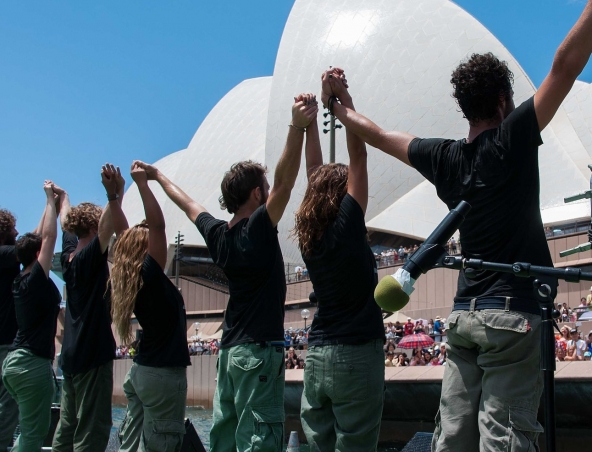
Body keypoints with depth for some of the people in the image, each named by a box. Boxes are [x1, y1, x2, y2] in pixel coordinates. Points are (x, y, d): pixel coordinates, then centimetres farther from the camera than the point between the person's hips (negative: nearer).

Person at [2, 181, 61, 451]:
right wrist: (50, 198, -3)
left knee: (30, 429, 17)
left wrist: (51, 202, 21)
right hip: (33, 363, -9)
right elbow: (49, 236, -12)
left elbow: (40, 237, 18)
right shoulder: (37, 279, -12)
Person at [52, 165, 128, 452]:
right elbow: (106, 229, -33)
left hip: (72, 355, 9)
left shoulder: (69, 256, 10)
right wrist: (114, 196, -47)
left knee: (67, 429, 14)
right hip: (93, 354, -9)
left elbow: (67, 223, 28)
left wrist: (63, 197, 45)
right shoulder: (89, 257, -13)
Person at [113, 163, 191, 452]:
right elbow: (157, 223, -22)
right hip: (163, 373, -9)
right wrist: (142, 183, -18)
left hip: (142, 370, 9)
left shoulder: (135, 281, 9)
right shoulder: (150, 274, -13)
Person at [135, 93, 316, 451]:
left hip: (230, 350, 8)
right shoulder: (258, 229, -12)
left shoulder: (217, 234, 8)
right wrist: (297, 128, -34)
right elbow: (284, 183, -25)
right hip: (259, 350, -8)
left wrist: (158, 176, 42)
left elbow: (189, 205, 24)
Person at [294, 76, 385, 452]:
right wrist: (343, 97, 2)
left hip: (317, 354, 7)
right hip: (355, 353, -7)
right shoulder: (346, 224, -8)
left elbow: (315, 171, 17)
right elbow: (358, 153, -6)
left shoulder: (310, 234, 7)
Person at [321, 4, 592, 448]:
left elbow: (377, 134, 21)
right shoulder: (511, 140, -7)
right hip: (513, 312, -6)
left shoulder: (444, 157, 8)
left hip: (464, 314, 6)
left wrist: (336, 105, 36)